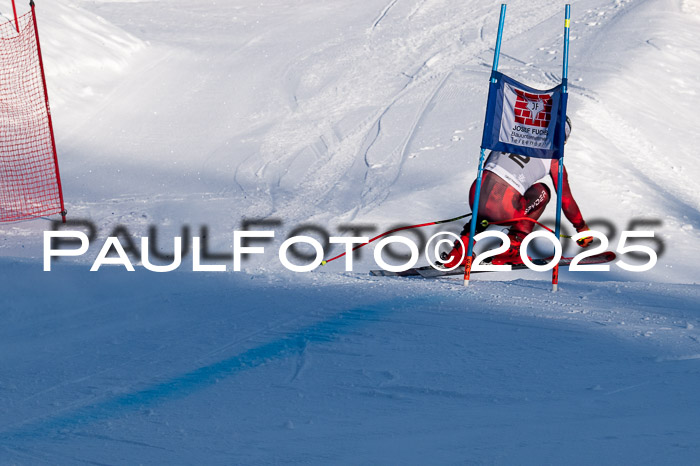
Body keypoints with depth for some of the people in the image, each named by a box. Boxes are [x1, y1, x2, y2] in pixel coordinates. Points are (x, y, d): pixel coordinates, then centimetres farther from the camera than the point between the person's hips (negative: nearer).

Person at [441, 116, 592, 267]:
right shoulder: (552, 158, 9)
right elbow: (566, 200, 16)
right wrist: (582, 227, 34)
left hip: (475, 200, 4)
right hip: (502, 212, -4)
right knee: (541, 191, 21)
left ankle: (463, 247, 18)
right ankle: (511, 249, 14)